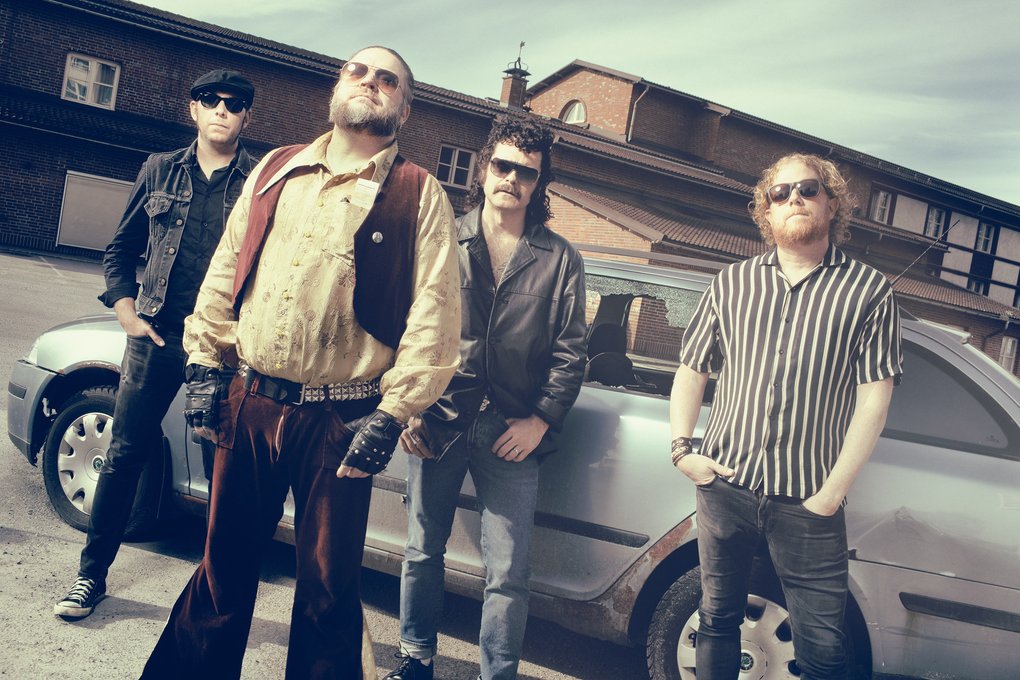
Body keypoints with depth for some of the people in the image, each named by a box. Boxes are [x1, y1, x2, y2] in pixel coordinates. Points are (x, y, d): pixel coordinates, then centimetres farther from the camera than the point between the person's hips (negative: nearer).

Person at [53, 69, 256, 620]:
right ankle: (91, 575, 23)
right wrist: (127, 313, 5)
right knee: (124, 454, 7)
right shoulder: (160, 171, 10)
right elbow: (121, 248, 16)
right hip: (158, 336, 3)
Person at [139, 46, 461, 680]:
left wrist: (391, 415, -13)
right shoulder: (278, 169, 12)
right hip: (249, 403, 4)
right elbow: (225, 270, 14)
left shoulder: (420, 195, -2)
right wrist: (205, 364, 8)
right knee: (225, 558, 17)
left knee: (328, 582, 8)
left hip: (339, 420, -3)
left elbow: (433, 316, -8)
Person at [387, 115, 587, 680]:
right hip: (437, 422, 2)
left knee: (507, 574, 2)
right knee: (422, 551, 15)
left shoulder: (560, 260, 4)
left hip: (512, 435, -1)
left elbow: (569, 351, 3)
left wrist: (542, 419, -6)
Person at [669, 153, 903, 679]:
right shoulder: (732, 282, 8)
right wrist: (681, 449, 0)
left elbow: (873, 402, -4)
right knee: (717, 619, 15)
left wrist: (831, 494, -9)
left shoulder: (868, 290, -1)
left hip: (808, 503, -2)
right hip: (724, 487, 3)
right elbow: (690, 371, 12)